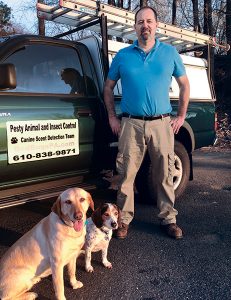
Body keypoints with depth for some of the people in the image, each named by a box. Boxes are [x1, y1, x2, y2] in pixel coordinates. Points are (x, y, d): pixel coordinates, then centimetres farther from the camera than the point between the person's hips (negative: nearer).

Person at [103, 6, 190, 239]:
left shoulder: (170, 53, 9)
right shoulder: (123, 55, 8)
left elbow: (184, 85, 15)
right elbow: (108, 87, 14)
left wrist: (181, 116, 9)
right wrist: (112, 117, 6)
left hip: (162, 124, 1)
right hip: (131, 125, 0)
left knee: (165, 175, 6)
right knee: (126, 175, 1)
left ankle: (168, 219, 21)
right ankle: (124, 219, 16)